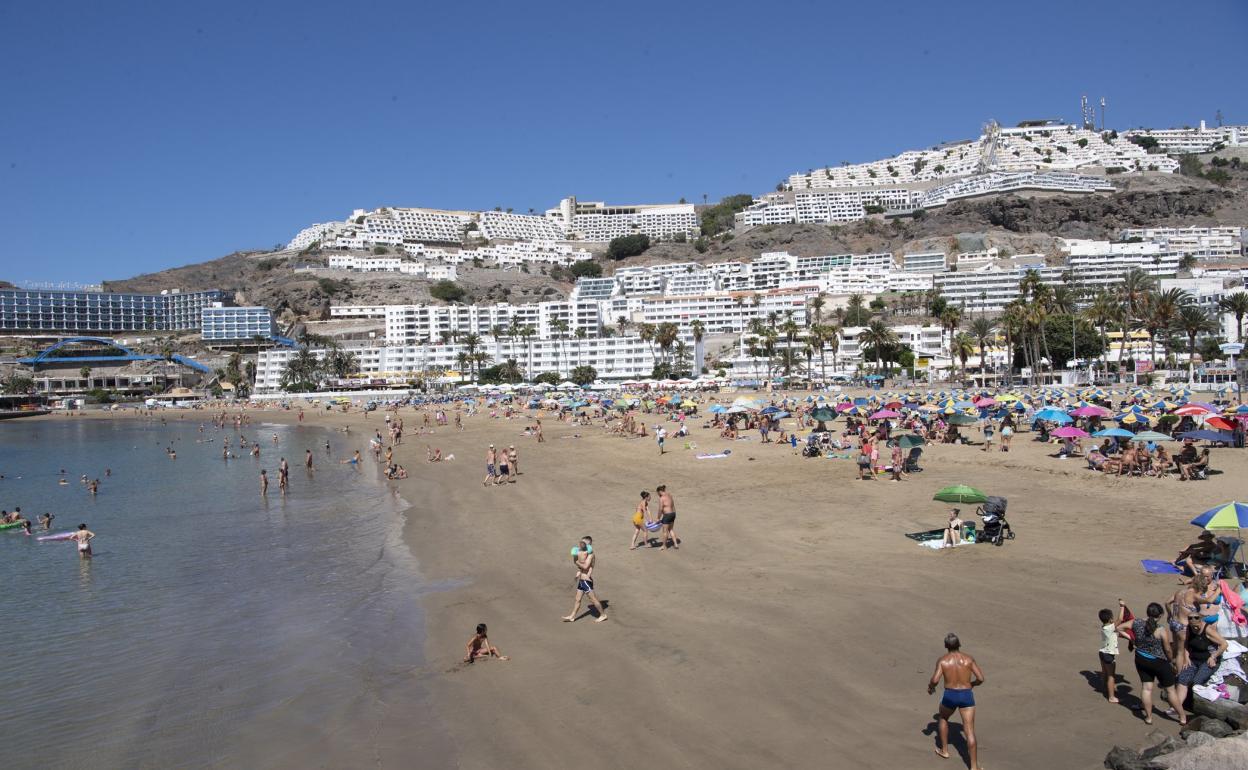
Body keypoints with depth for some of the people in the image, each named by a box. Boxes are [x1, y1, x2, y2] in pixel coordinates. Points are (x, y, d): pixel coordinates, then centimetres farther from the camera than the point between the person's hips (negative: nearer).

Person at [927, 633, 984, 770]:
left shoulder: (942, 660, -5)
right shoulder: (968, 659, -1)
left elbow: (935, 680, -14)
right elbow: (981, 678, -3)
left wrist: (930, 686, 9)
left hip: (950, 696, 0)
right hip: (967, 696, 0)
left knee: (943, 718, 30)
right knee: (970, 732, 1)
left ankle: (945, 751, 37)